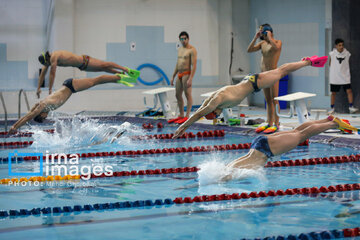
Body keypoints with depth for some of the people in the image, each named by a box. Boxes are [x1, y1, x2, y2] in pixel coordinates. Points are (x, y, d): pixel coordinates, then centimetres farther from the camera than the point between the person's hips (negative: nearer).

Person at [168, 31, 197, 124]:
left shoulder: (192, 50, -10)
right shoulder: (180, 49, 17)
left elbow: (194, 65, -16)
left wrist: (190, 79, -23)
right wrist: (173, 77, 20)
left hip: (187, 74, -9)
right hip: (179, 75, 9)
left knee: (188, 95, -5)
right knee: (178, 95, 11)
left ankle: (187, 116, -4)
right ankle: (181, 115, 19)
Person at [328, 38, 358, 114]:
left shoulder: (347, 53, -4)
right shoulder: (332, 54, -8)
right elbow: (330, 64, 7)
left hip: (345, 77, 1)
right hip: (334, 77, -1)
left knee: (349, 91, -8)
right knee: (333, 92, 8)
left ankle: (351, 107, -2)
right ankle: (332, 108, 19)